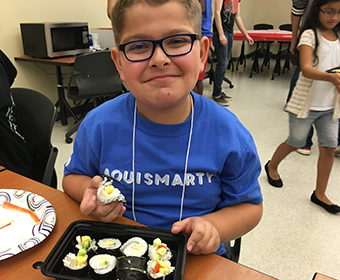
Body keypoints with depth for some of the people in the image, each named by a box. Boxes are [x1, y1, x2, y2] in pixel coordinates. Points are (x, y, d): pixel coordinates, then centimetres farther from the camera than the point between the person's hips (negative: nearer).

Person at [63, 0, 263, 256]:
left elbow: (249, 205, -1)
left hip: (195, 258, 1)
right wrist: (91, 191, -15)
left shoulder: (229, 135, -14)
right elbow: (73, 177, 7)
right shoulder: (99, 126, -12)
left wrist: (213, 226, -20)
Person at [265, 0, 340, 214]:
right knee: (296, 143, 8)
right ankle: (272, 166, 37)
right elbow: (306, 69, -23)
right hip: (307, 103, -5)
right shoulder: (310, 35, -9)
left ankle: (320, 194, 18)